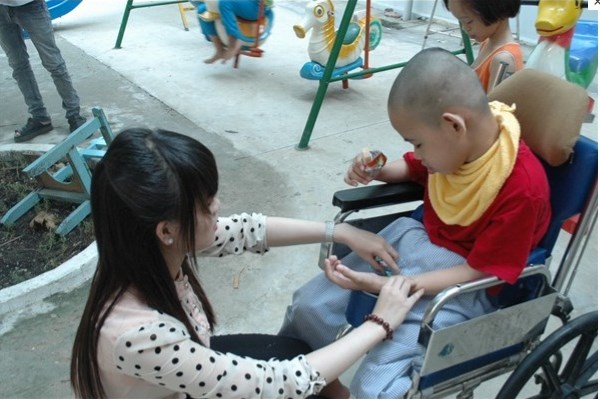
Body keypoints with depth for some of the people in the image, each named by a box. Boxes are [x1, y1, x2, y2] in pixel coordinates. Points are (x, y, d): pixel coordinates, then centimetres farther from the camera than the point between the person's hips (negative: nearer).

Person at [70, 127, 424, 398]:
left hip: (188, 369, 6)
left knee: (303, 350, 9)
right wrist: (380, 325, -28)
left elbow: (248, 230, -6)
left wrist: (341, 232, -9)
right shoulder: (139, 333, -41)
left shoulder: (157, 249, -22)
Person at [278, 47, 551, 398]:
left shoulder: (523, 188, -27)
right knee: (309, 305, -2)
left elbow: (478, 272, -21)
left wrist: (385, 285, -26)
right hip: (416, 239, 7)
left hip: (464, 284, -6)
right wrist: (377, 171, -8)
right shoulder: (460, 139, -9)